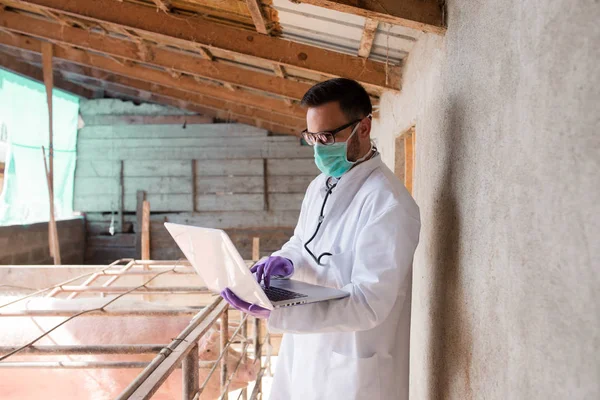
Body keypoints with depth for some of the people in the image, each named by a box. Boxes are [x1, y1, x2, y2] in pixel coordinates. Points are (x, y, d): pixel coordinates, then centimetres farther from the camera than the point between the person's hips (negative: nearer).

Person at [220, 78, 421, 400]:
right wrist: (286, 261, -6)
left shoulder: (388, 204, -21)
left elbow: (369, 304, -26)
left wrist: (272, 312, -34)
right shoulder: (319, 186, 6)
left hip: (351, 370, -7)